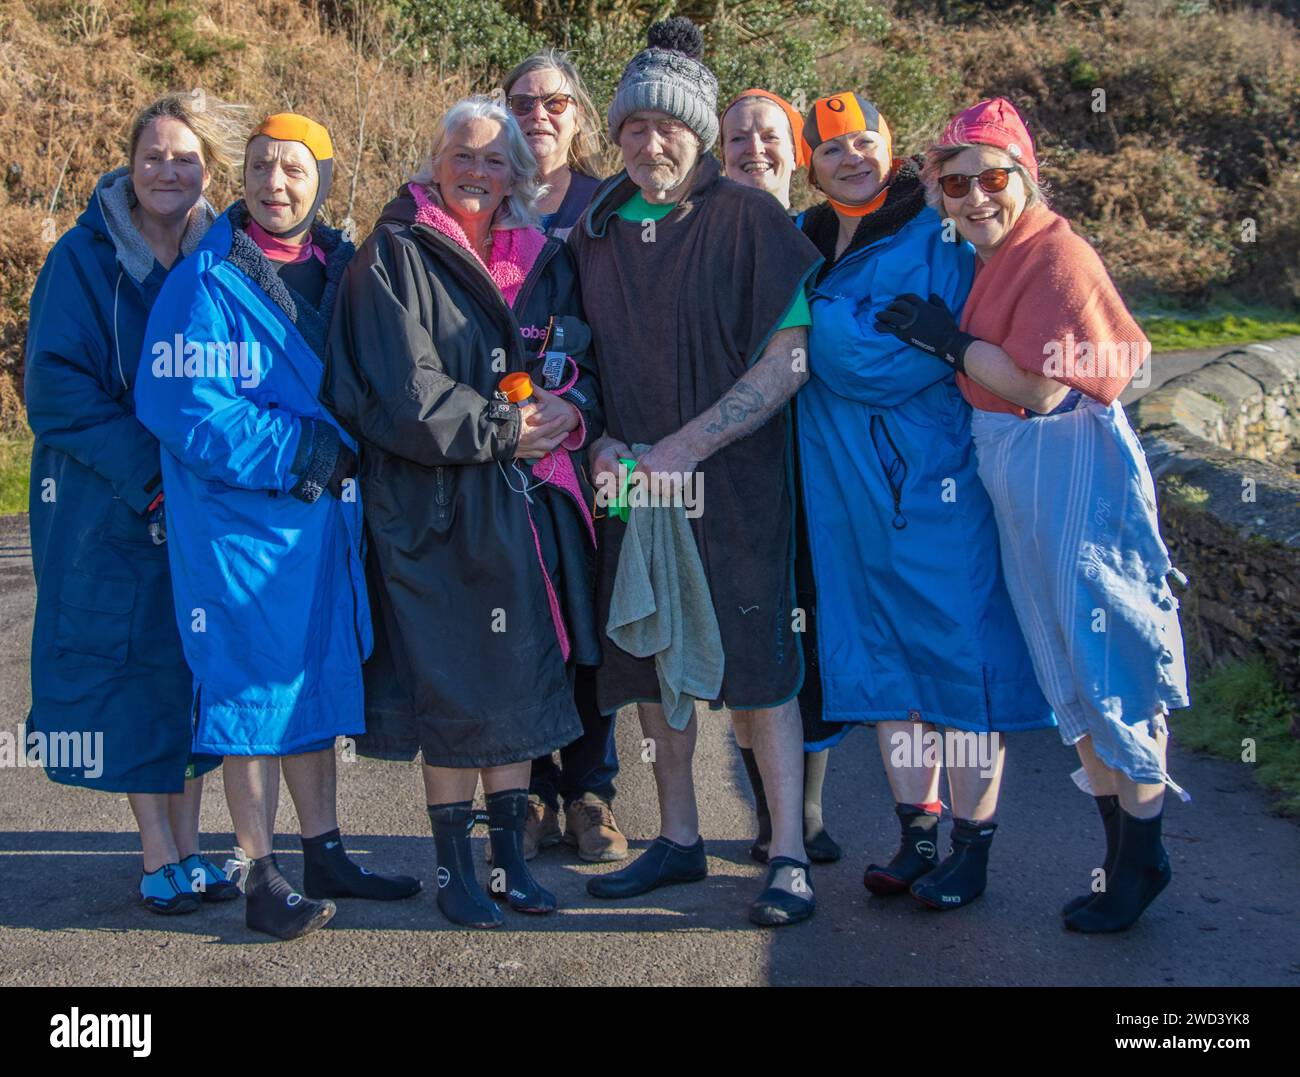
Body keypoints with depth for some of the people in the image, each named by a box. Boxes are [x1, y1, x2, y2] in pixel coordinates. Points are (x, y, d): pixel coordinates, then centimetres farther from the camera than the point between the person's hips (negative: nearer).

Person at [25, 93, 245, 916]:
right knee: (129, 668, -1)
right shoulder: (84, 259, -5)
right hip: (110, 504, -3)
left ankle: (188, 846, 17)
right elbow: (56, 384, -11)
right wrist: (145, 471, -18)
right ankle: (160, 856, 8)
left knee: (195, 664, 6)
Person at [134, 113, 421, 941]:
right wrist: (306, 454, -17)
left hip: (328, 518, 6)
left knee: (319, 679, 13)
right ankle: (262, 876, 13)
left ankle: (325, 855, 26)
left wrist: (350, 455, -2)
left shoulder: (342, 271, 9)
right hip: (241, 523, -6)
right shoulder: (206, 281, -10)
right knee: (254, 687, 1)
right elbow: (183, 409, -17)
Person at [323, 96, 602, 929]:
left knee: (521, 678, 8)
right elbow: (400, 392, -12)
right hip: (437, 506, -4)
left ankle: (512, 857, 20)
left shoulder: (545, 259, 14)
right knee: (451, 687, 0)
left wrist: (569, 413, -9)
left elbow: (585, 367, 13)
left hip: (528, 501, 5)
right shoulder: (395, 258, -1)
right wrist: (500, 427, -14)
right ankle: (455, 869, 14)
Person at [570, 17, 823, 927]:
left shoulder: (749, 218, -6)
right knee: (653, 662, 11)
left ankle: (790, 855, 9)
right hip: (634, 479, 5)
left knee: (757, 662, -2)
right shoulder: (597, 230, 9)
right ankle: (679, 841, 26)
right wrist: (603, 442, -2)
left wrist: (685, 448, -17)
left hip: (736, 480, -5)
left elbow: (790, 357, -12)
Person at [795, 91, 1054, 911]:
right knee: (883, 653, 9)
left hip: (940, 474, -5)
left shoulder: (940, 234, -3)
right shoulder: (801, 242, 13)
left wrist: (822, 311, -12)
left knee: (961, 648, -1)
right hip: (847, 483, 5)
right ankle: (918, 833, 21)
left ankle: (972, 844, 11)